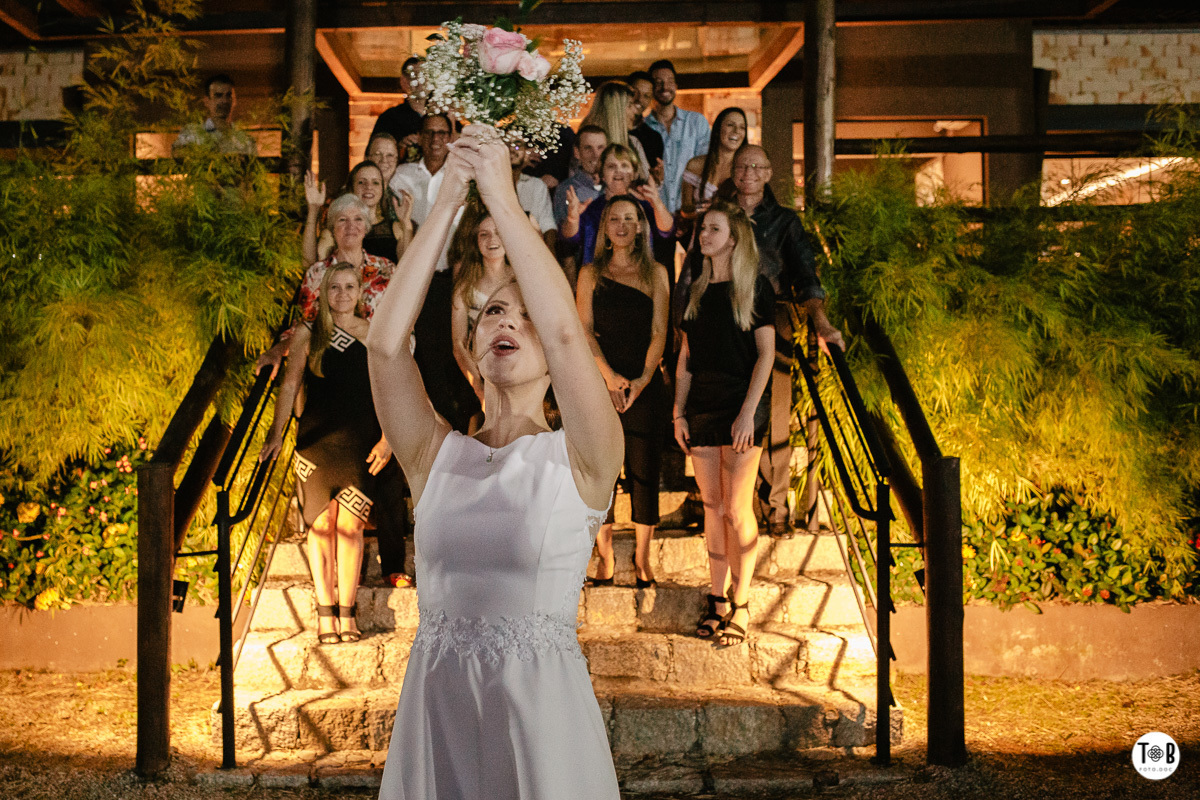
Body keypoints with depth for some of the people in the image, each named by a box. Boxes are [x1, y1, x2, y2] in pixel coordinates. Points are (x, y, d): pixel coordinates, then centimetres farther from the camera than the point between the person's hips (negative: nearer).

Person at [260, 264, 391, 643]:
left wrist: (387, 437, 0)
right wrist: (276, 434, 2)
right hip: (316, 441, 0)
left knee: (350, 525, -3)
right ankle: (325, 613, 10)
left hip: (361, 443, 0)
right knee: (321, 525, 1)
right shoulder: (308, 335, 6)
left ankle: (347, 613, 5)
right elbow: (289, 386, 8)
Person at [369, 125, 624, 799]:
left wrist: (503, 197, -14)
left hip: (542, 705, -2)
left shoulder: (580, 458, -3)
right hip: (434, 703, 3)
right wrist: (448, 201, -9)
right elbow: (385, 341, -8)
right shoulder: (438, 455, 5)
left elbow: (567, 329, -18)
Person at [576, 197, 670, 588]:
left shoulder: (655, 273, 7)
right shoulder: (590, 274, 8)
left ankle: (642, 558, 12)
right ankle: (605, 558, 10)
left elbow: (659, 332, 1)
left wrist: (642, 380, -12)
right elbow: (584, 330, 1)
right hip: (600, 381, 0)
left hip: (645, 384, 0)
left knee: (644, 471, 1)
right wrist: (609, 375, -13)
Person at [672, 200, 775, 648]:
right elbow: (685, 358, 13)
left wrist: (748, 412, -13)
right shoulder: (697, 292, 13)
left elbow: (766, 354, -6)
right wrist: (679, 413, 6)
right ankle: (718, 599, 17)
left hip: (741, 407, -5)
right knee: (712, 508, 8)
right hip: (701, 406, 5)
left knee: (737, 509, -2)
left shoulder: (755, 288, -2)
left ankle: (740, 605, 8)